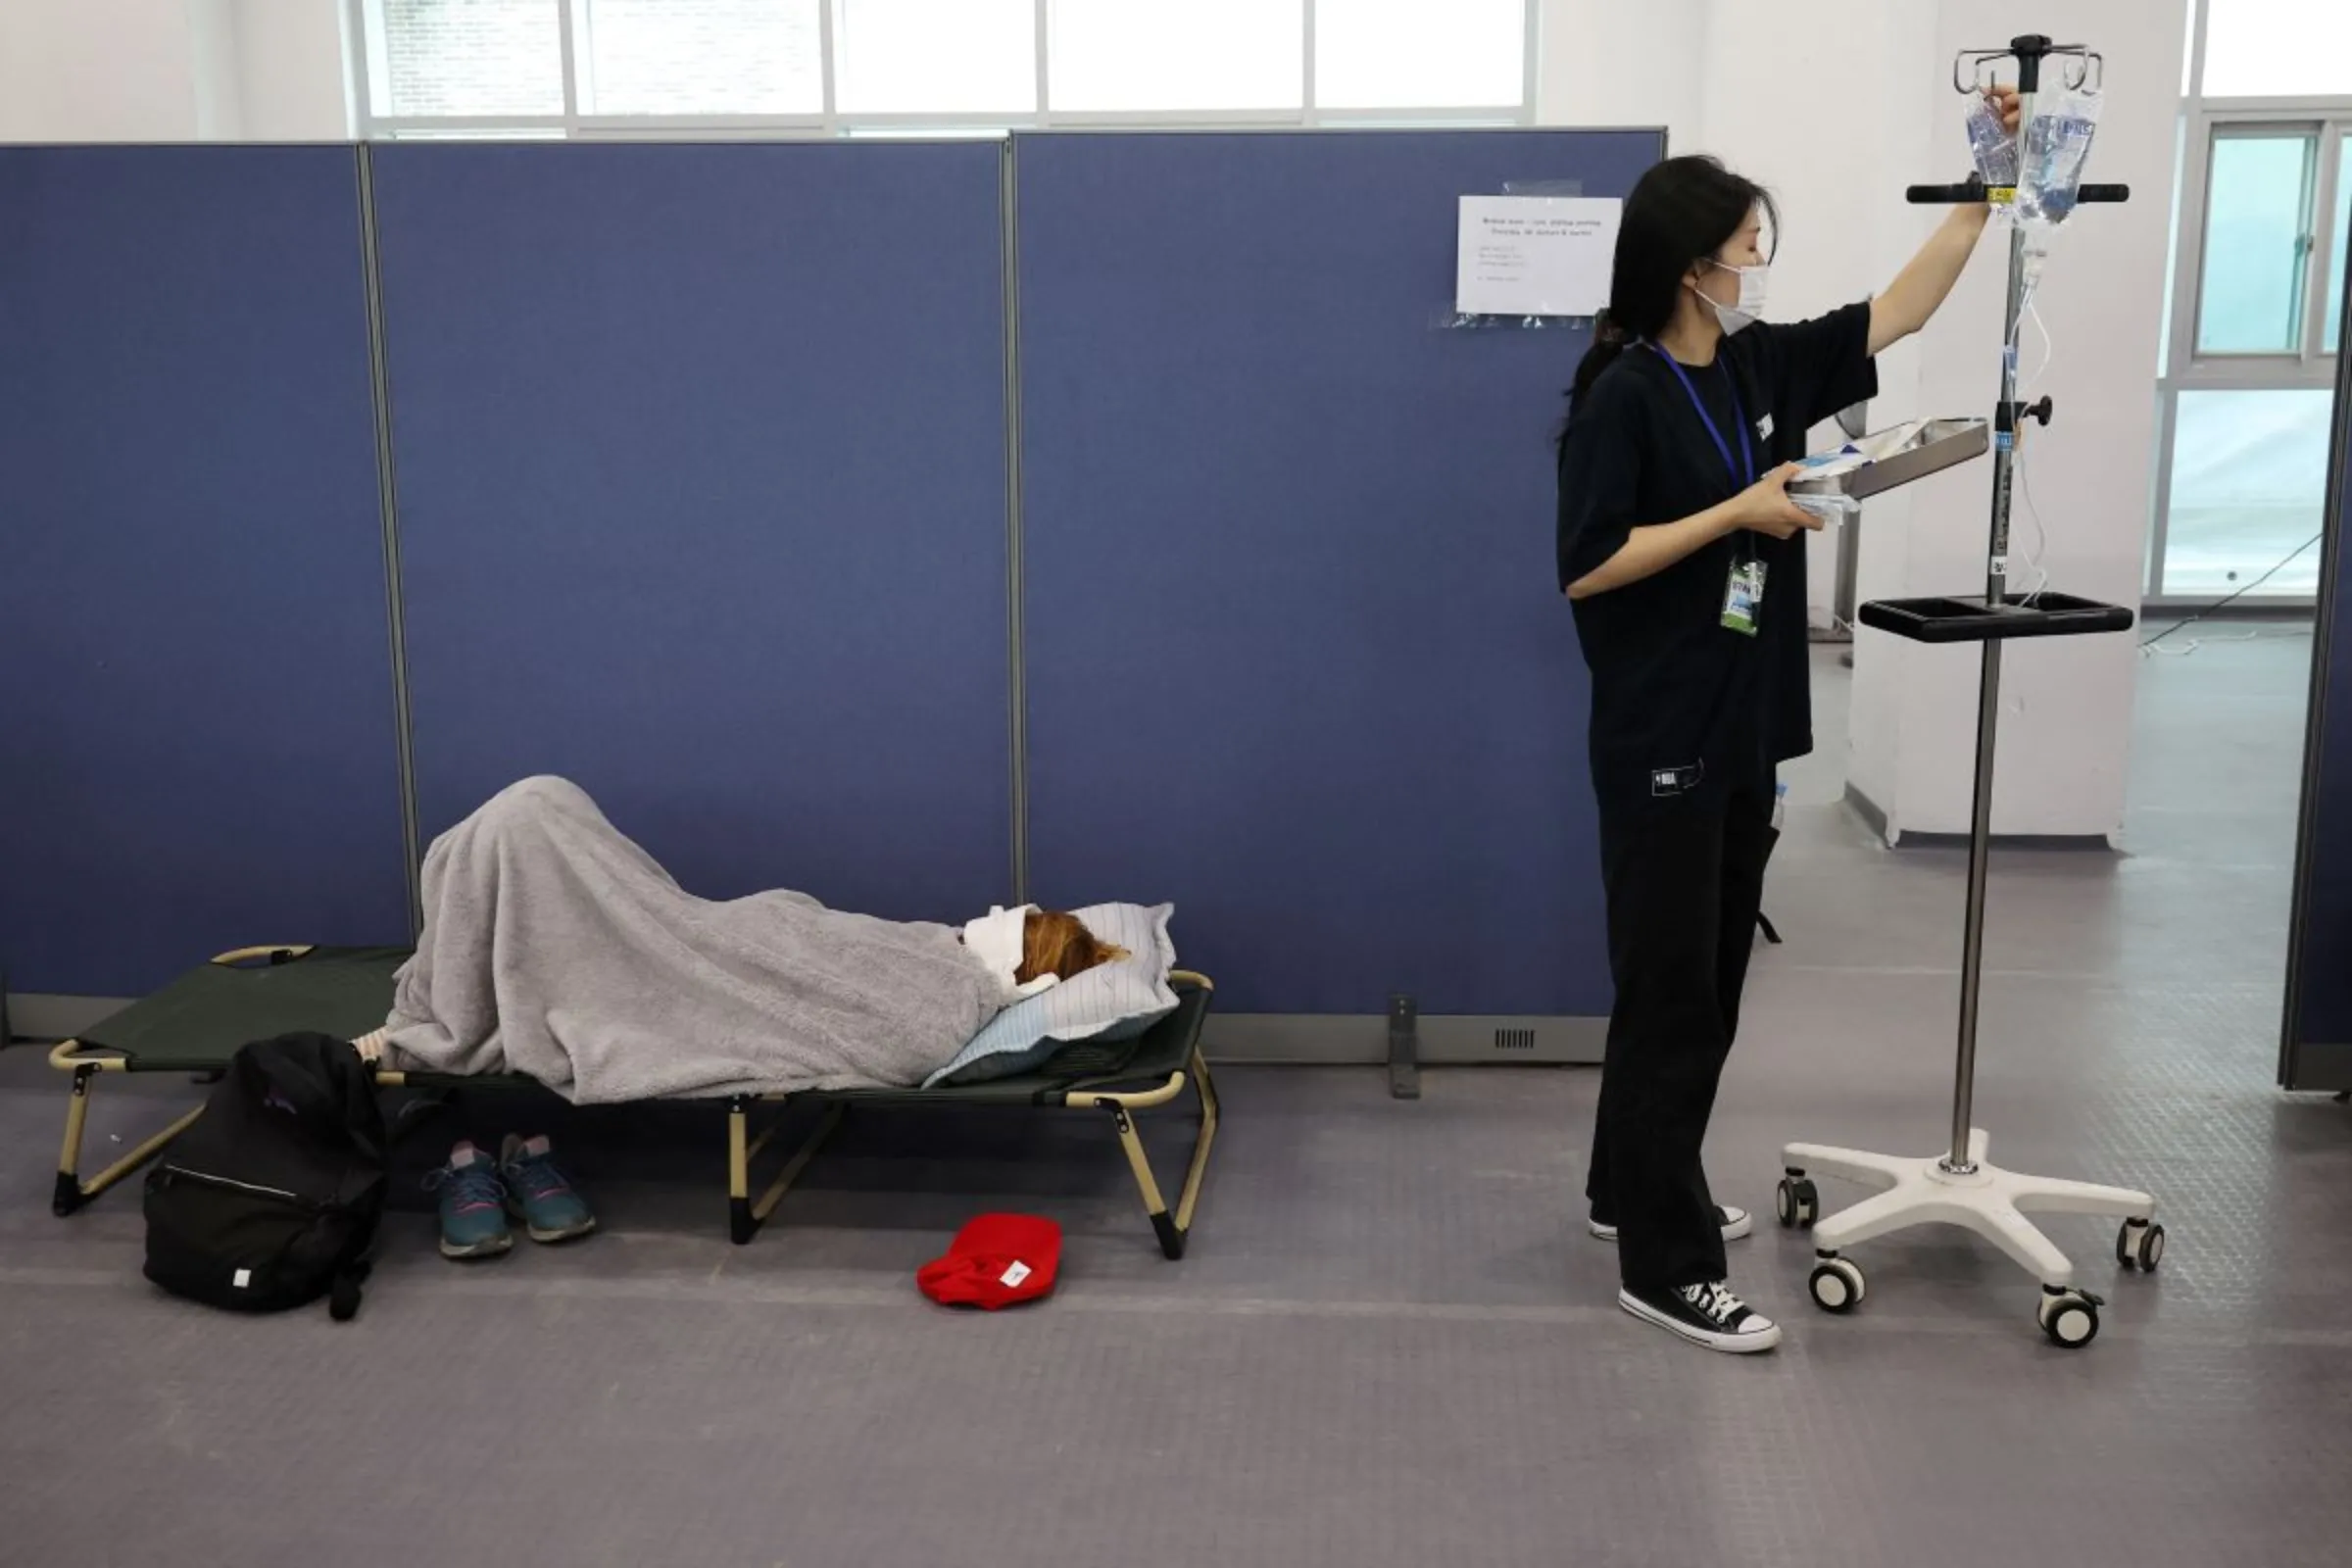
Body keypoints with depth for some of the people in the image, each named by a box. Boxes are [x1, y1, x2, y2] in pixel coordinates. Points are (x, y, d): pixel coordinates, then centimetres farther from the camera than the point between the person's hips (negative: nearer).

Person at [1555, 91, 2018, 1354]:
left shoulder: (1764, 366, 8)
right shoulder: (1625, 396, -13)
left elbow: (1896, 315, 18)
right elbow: (1586, 568, -17)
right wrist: (1738, 514, -17)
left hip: (1743, 731, 8)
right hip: (1661, 743, -8)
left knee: (1708, 984, 16)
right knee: (1670, 992, -3)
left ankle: (1633, 1190, 31)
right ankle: (1663, 1265, 6)